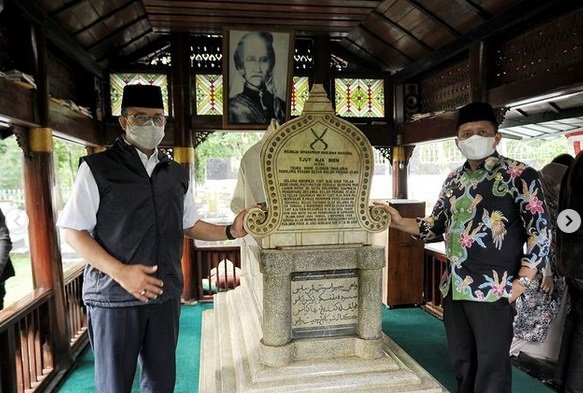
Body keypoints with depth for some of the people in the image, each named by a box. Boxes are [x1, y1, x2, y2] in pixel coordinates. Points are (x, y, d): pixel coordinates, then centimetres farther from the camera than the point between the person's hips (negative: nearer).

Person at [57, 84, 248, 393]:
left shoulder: (178, 175, 9)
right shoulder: (97, 168, -5)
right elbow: (73, 231, -6)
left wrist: (230, 231, 2)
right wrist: (120, 272, -18)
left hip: (165, 295, 4)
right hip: (114, 297, -4)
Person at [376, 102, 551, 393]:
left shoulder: (519, 176, -6)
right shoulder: (454, 179, 11)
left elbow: (540, 232, -7)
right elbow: (436, 226, 15)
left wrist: (521, 283, -13)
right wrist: (400, 222, 1)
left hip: (493, 290, -5)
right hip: (453, 289, 6)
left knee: (491, 368, 6)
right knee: (461, 363, 18)